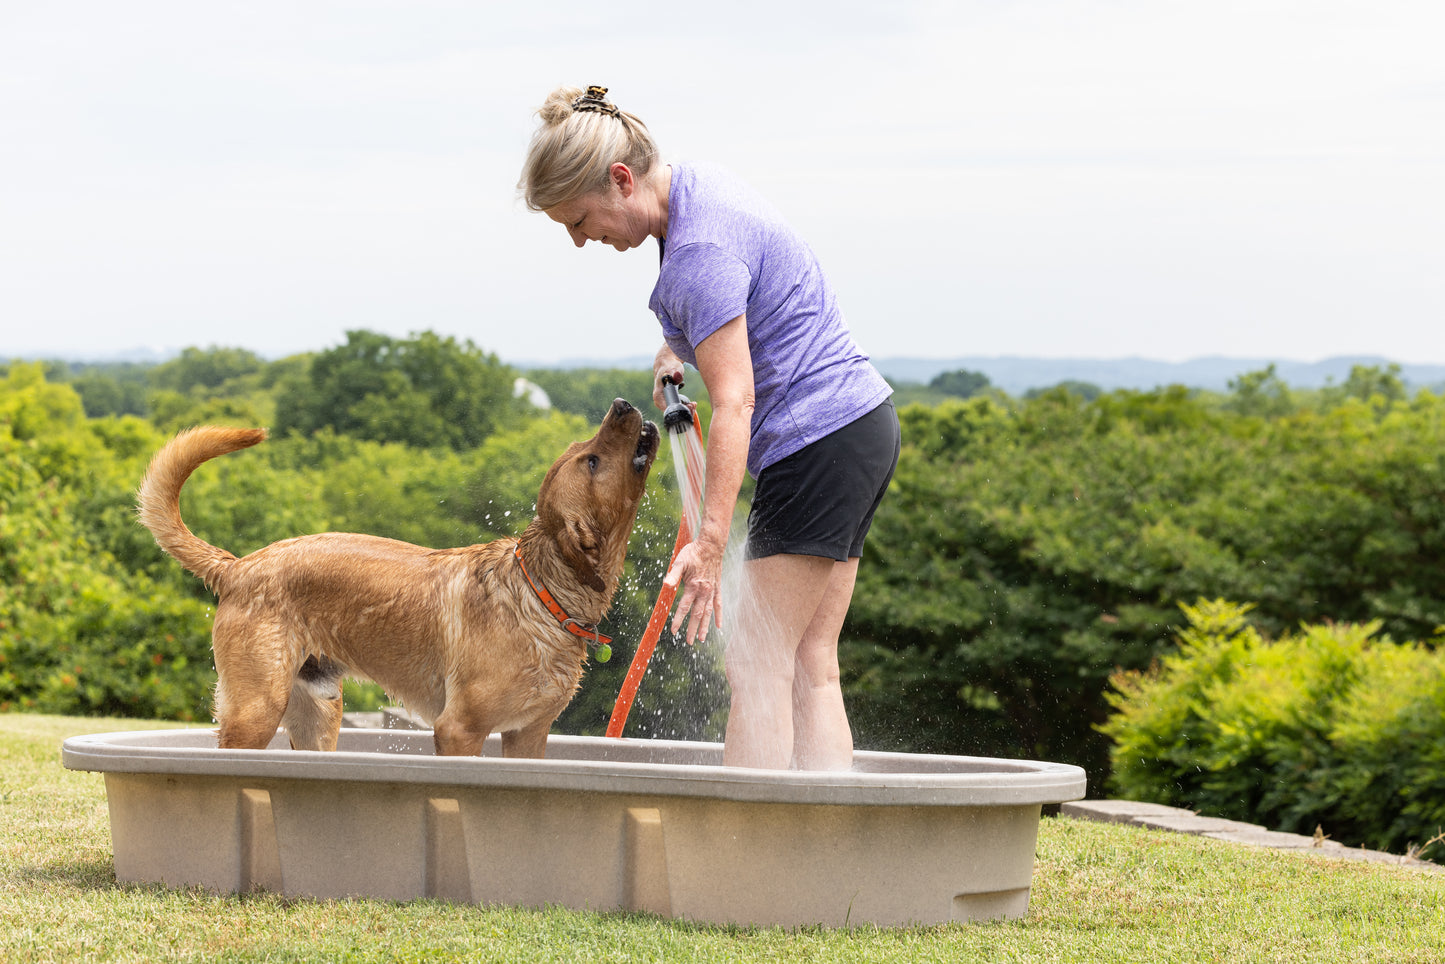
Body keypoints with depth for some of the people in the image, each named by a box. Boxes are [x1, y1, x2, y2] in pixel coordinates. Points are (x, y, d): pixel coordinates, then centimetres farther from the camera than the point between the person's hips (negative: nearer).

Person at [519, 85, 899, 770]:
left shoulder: (699, 251, -21)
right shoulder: (694, 182, 8)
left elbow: (734, 401, -28)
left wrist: (710, 543, -34)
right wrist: (674, 351, 16)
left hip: (820, 440, -10)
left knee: (757, 667, -11)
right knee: (811, 666, 7)